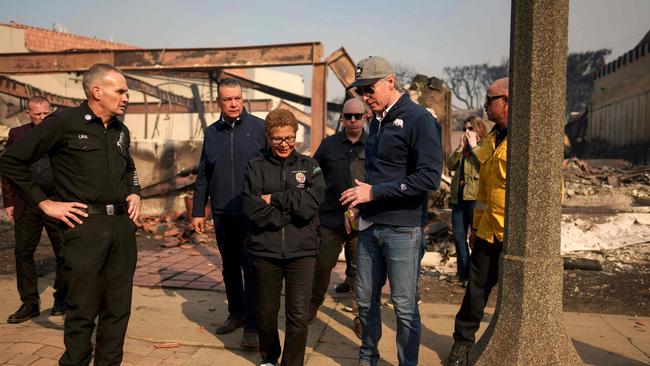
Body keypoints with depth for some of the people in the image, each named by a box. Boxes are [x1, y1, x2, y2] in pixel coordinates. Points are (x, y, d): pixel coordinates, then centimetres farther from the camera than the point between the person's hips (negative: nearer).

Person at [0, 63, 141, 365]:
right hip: (85, 225, -6)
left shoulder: (120, 131, 13)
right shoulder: (63, 123, -6)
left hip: (123, 224, 6)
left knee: (118, 307, 11)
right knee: (83, 310, 3)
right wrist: (45, 203, -7)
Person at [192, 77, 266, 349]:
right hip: (222, 213, 4)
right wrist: (198, 211, 10)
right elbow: (203, 176, 12)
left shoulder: (259, 128, -3)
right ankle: (236, 314, 32)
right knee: (230, 267, 15)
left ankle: (252, 326, 7)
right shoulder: (211, 132, 9)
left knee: (251, 268, -2)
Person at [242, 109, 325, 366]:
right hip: (265, 251, 1)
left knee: (298, 315, -1)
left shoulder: (309, 166, 3)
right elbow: (252, 209, -10)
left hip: (302, 251, -1)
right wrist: (292, 210, -11)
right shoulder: (256, 167, 2)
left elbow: (310, 204, -11)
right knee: (267, 312, 16)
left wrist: (274, 199, -10)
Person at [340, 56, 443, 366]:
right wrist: (359, 204, 9)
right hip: (370, 225, 7)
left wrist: (374, 192, -18)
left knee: (404, 305, 3)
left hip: (402, 229, -7)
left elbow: (429, 177, -20)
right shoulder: (376, 122, 13)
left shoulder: (419, 119, -11)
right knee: (365, 298, 15)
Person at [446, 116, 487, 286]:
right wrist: (461, 147, -2)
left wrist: (473, 146, -10)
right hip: (458, 196, 6)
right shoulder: (462, 149, 19)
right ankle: (464, 275, 16)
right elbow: (450, 165, 6)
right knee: (458, 237, 6)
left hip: (475, 197, -6)